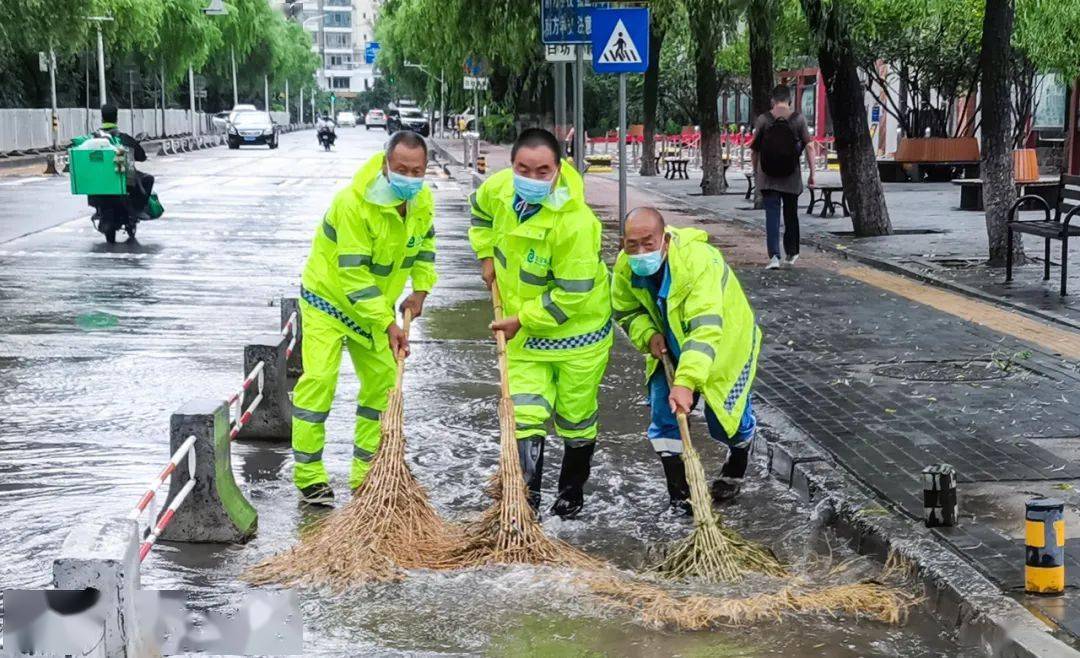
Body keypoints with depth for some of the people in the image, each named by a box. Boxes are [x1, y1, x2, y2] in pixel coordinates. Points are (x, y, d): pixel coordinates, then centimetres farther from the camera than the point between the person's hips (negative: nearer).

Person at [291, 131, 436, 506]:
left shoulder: (422, 200, -10)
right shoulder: (354, 203, -31)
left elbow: (425, 242, 13)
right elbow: (354, 274, -31)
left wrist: (420, 289, 0)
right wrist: (388, 324, -33)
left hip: (375, 304, 7)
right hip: (328, 297, -7)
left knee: (383, 382, 7)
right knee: (318, 380, -15)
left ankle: (366, 473, 17)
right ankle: (309, 477, -9)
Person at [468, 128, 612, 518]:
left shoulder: (575, 222, -32)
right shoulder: (499, 188, -12)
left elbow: (571, 294, -26)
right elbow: (480, 210, 16)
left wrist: (522, 320, -19)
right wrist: (487, 256, 8)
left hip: (577, 330, -4)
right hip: (524, 332, 5)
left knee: (576, 420, 12)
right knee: (526, 417, -4)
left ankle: (572, 494, 34)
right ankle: (527, 501, -2)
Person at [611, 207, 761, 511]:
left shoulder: (699, 261, -41)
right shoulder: (626, 266, -20)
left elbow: (705, 330, -49)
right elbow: (626, 311, 1)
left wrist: (686, 382, -57)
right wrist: (648, 335, -20)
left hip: (724, 344, -5)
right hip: (669, 349, 5)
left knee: (725, 420, 5)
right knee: (664, 415, -4)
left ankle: (737, 467, 39)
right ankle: (679, 494, 10)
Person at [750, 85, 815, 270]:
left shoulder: (763, 120, -3)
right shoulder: (798, 119, -4)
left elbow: (754, 150, 2)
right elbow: (809, 147, -4)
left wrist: (755, 172, 15)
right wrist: (812, 173, 2)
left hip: (767, 178, -1)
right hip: (791, 178, 1)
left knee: (772, 215, -1)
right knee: (791, 215, 17)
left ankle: (774, 255, -15)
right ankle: (791, 254, 28)